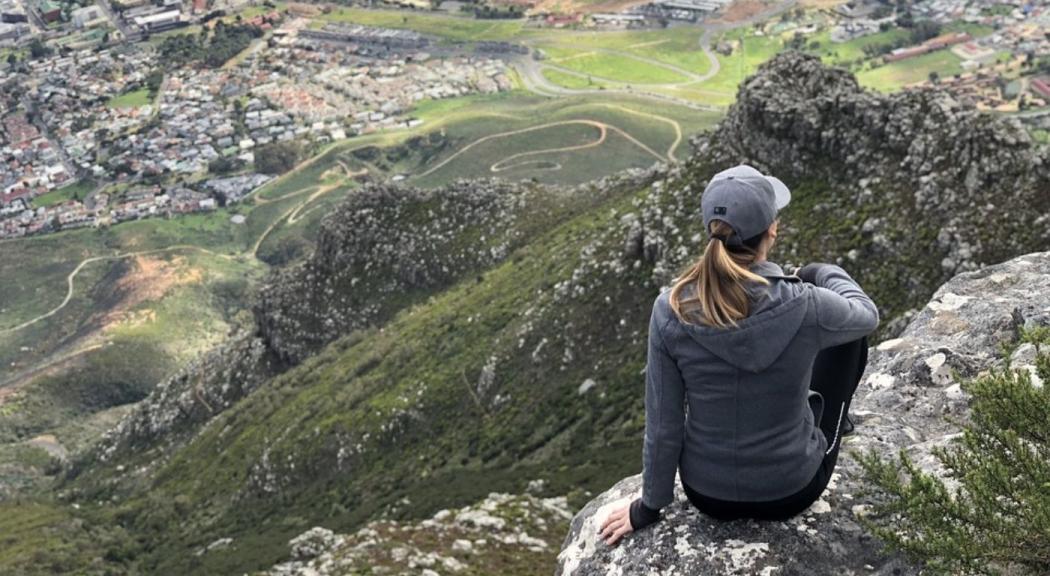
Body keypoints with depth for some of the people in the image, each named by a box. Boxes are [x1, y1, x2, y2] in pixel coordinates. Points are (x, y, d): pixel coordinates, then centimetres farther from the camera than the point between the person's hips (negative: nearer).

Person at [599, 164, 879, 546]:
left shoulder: (671, 311, -22)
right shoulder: (805, 306, -25)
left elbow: (663, 424, -13)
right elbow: (866, 315, 0)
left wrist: (648, 507, 4)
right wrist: (826, 274, 21)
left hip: (707, 493, 1)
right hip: (791, 490, -1)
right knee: (850, 333, 20)